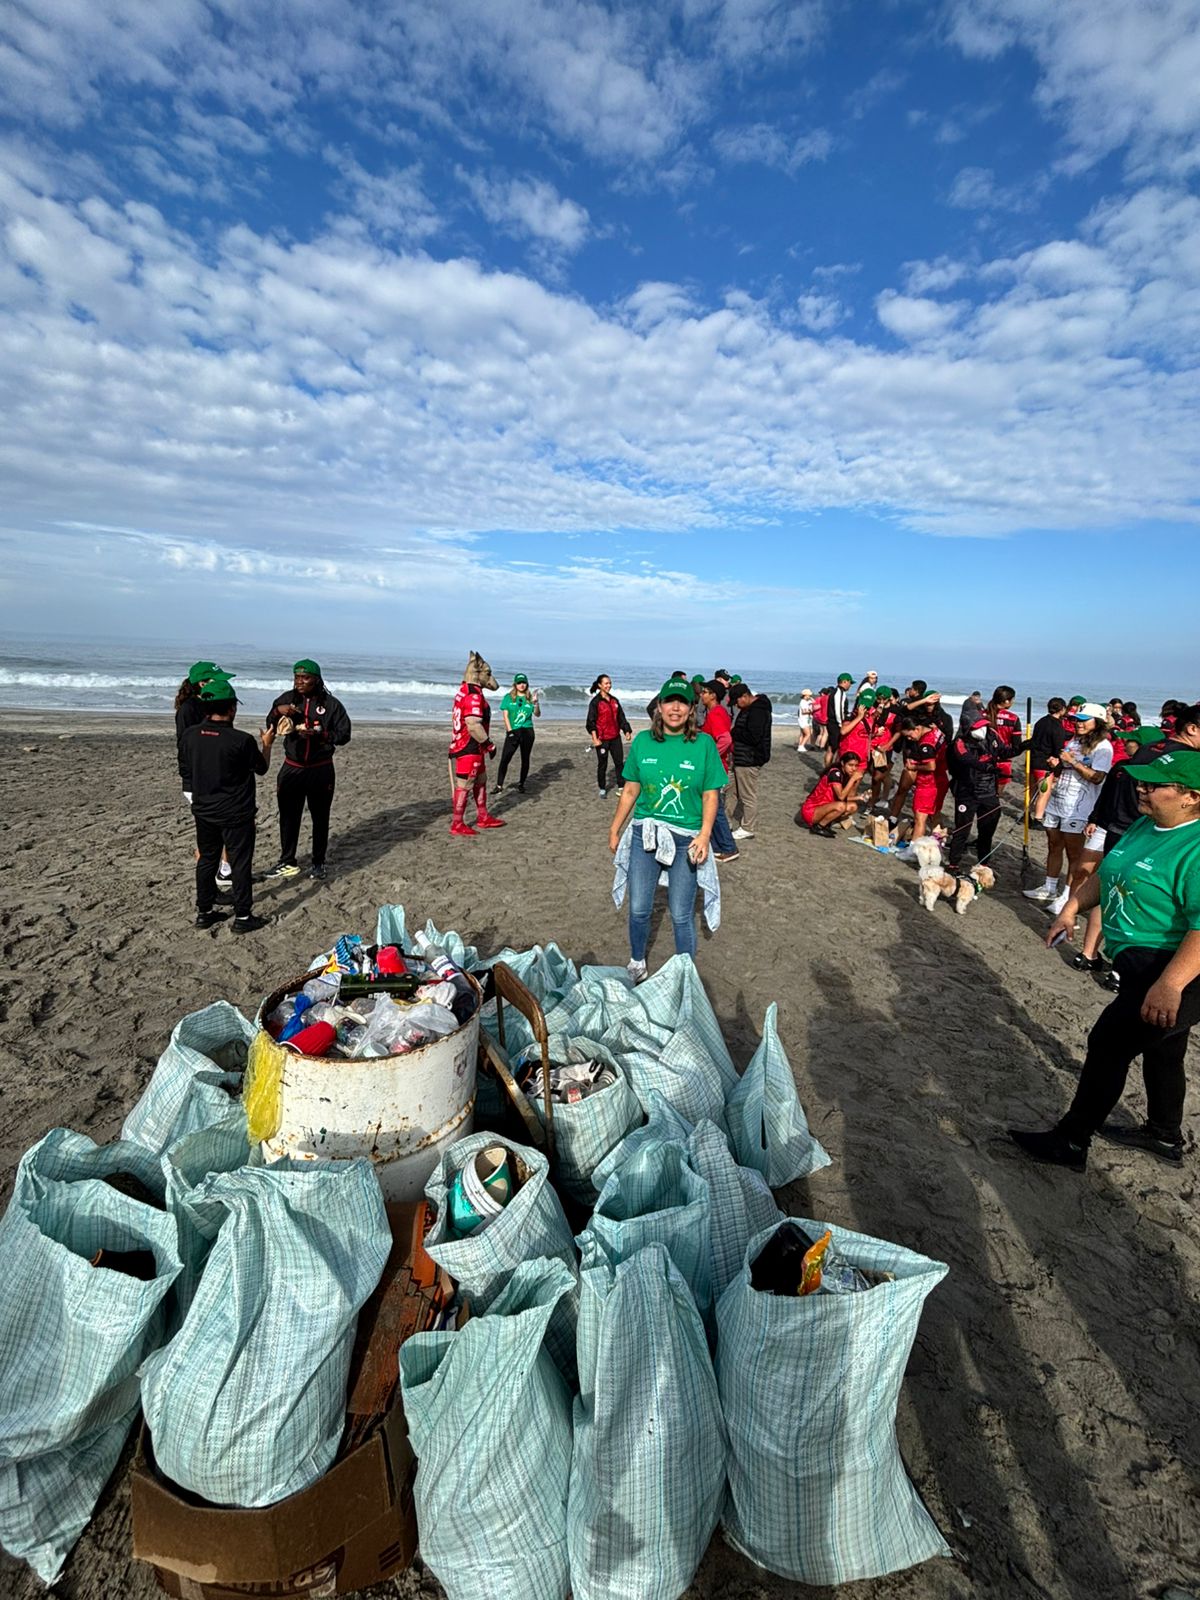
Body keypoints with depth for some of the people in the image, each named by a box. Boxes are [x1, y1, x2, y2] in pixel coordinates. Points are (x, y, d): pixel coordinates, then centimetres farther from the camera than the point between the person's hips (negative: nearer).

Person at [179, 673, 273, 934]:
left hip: (203, 811, 5)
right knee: (240, 863, 6)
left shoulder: (189, 735, -6)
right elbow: (261, 768, -4)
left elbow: (186, 769, 6)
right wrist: (267, 744, 12)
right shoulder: (241, 740, -21)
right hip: (236, 814, -5)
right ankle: (243, 917, 13)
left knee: (206, 859, 18)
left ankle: (204, 912, 28)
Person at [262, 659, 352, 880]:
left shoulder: (330, 703, -7)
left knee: (320, 818, 8)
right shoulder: (287, 698, 2)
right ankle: (287, 862, 23)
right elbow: (271, 727, 10)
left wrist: (318, 734, -22)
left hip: (320, 770, -3)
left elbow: (344, 734, -8)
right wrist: (277, 711, -11)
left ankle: (318, 863, 21)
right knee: (288, 816, 9)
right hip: (291, 768, 3)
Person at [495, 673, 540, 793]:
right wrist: (510, 731, -8)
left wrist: (536, 703, -21)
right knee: (505, 758, -8)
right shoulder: (508, 697, 6)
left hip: (527, 732, 1)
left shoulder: (529, 698, 7)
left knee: (525, 759, 5)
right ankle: (499, 785, -4)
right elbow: (505, 715, 1)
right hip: (512, 732, -1)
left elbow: (537, 714, -4)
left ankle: (521, 784, 17)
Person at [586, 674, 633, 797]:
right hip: (602, 739, -5)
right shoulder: (596, 701, -8)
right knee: (602, 764, 6)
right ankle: (602, 789, 19)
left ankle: (621, 787, 14)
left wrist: (627, 731, 7)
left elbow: (621, 717, 15)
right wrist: (595, 738, -18)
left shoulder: (614, 700, 9)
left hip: (615, 737, 5)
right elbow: (591, 721, -11)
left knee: (619, 762, 6)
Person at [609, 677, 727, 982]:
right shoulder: (643, 741, 1)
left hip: (686, 839, -2)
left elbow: (710, 796, -4)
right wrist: (614, 830, 9)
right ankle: (637, 965, 35)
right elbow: (630, 790, 7)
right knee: (638, 909, 11)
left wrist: (704, 835, -15)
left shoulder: (704, 743, -5)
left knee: (681, 915, 5)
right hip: (645, 833, 2)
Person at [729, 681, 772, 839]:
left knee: (748, 796, 0)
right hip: (742, 759, 11)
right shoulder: (750, 708, 13)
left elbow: (753, 737, -26)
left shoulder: (757, 711, -20)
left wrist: (734, 732, -14)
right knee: (738, 793, 17)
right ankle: (741, 823, 26)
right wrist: (735, 732, 2)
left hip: (749, 761, -11)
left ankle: (747, 829, 9)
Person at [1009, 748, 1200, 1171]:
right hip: (1145, 966, 10)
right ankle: (1165, 1137, 45)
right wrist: (1072, 908, 8)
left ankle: (1071, 1142, 11)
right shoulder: (1146, 825, 3)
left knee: (1108, 1044, -4)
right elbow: (1107, 874, 16)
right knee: (1161, 1051, 24)